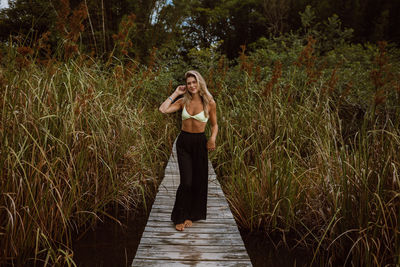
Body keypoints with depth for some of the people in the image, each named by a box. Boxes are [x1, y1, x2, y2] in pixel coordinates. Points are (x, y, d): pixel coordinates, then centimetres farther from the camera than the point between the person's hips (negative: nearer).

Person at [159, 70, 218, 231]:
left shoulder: (209, 103, -1)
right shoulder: (183, 101, 3)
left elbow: (214, 124, 8)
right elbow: (163, 109, -8)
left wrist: (213, 138, -11)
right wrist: (175, 93, -1)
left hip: (199, 142, 0)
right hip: (183, 142, 0)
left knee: (198, 181, 5)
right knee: (186, 181, -7)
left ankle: (191, 215, 24)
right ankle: (180, 218, 8)